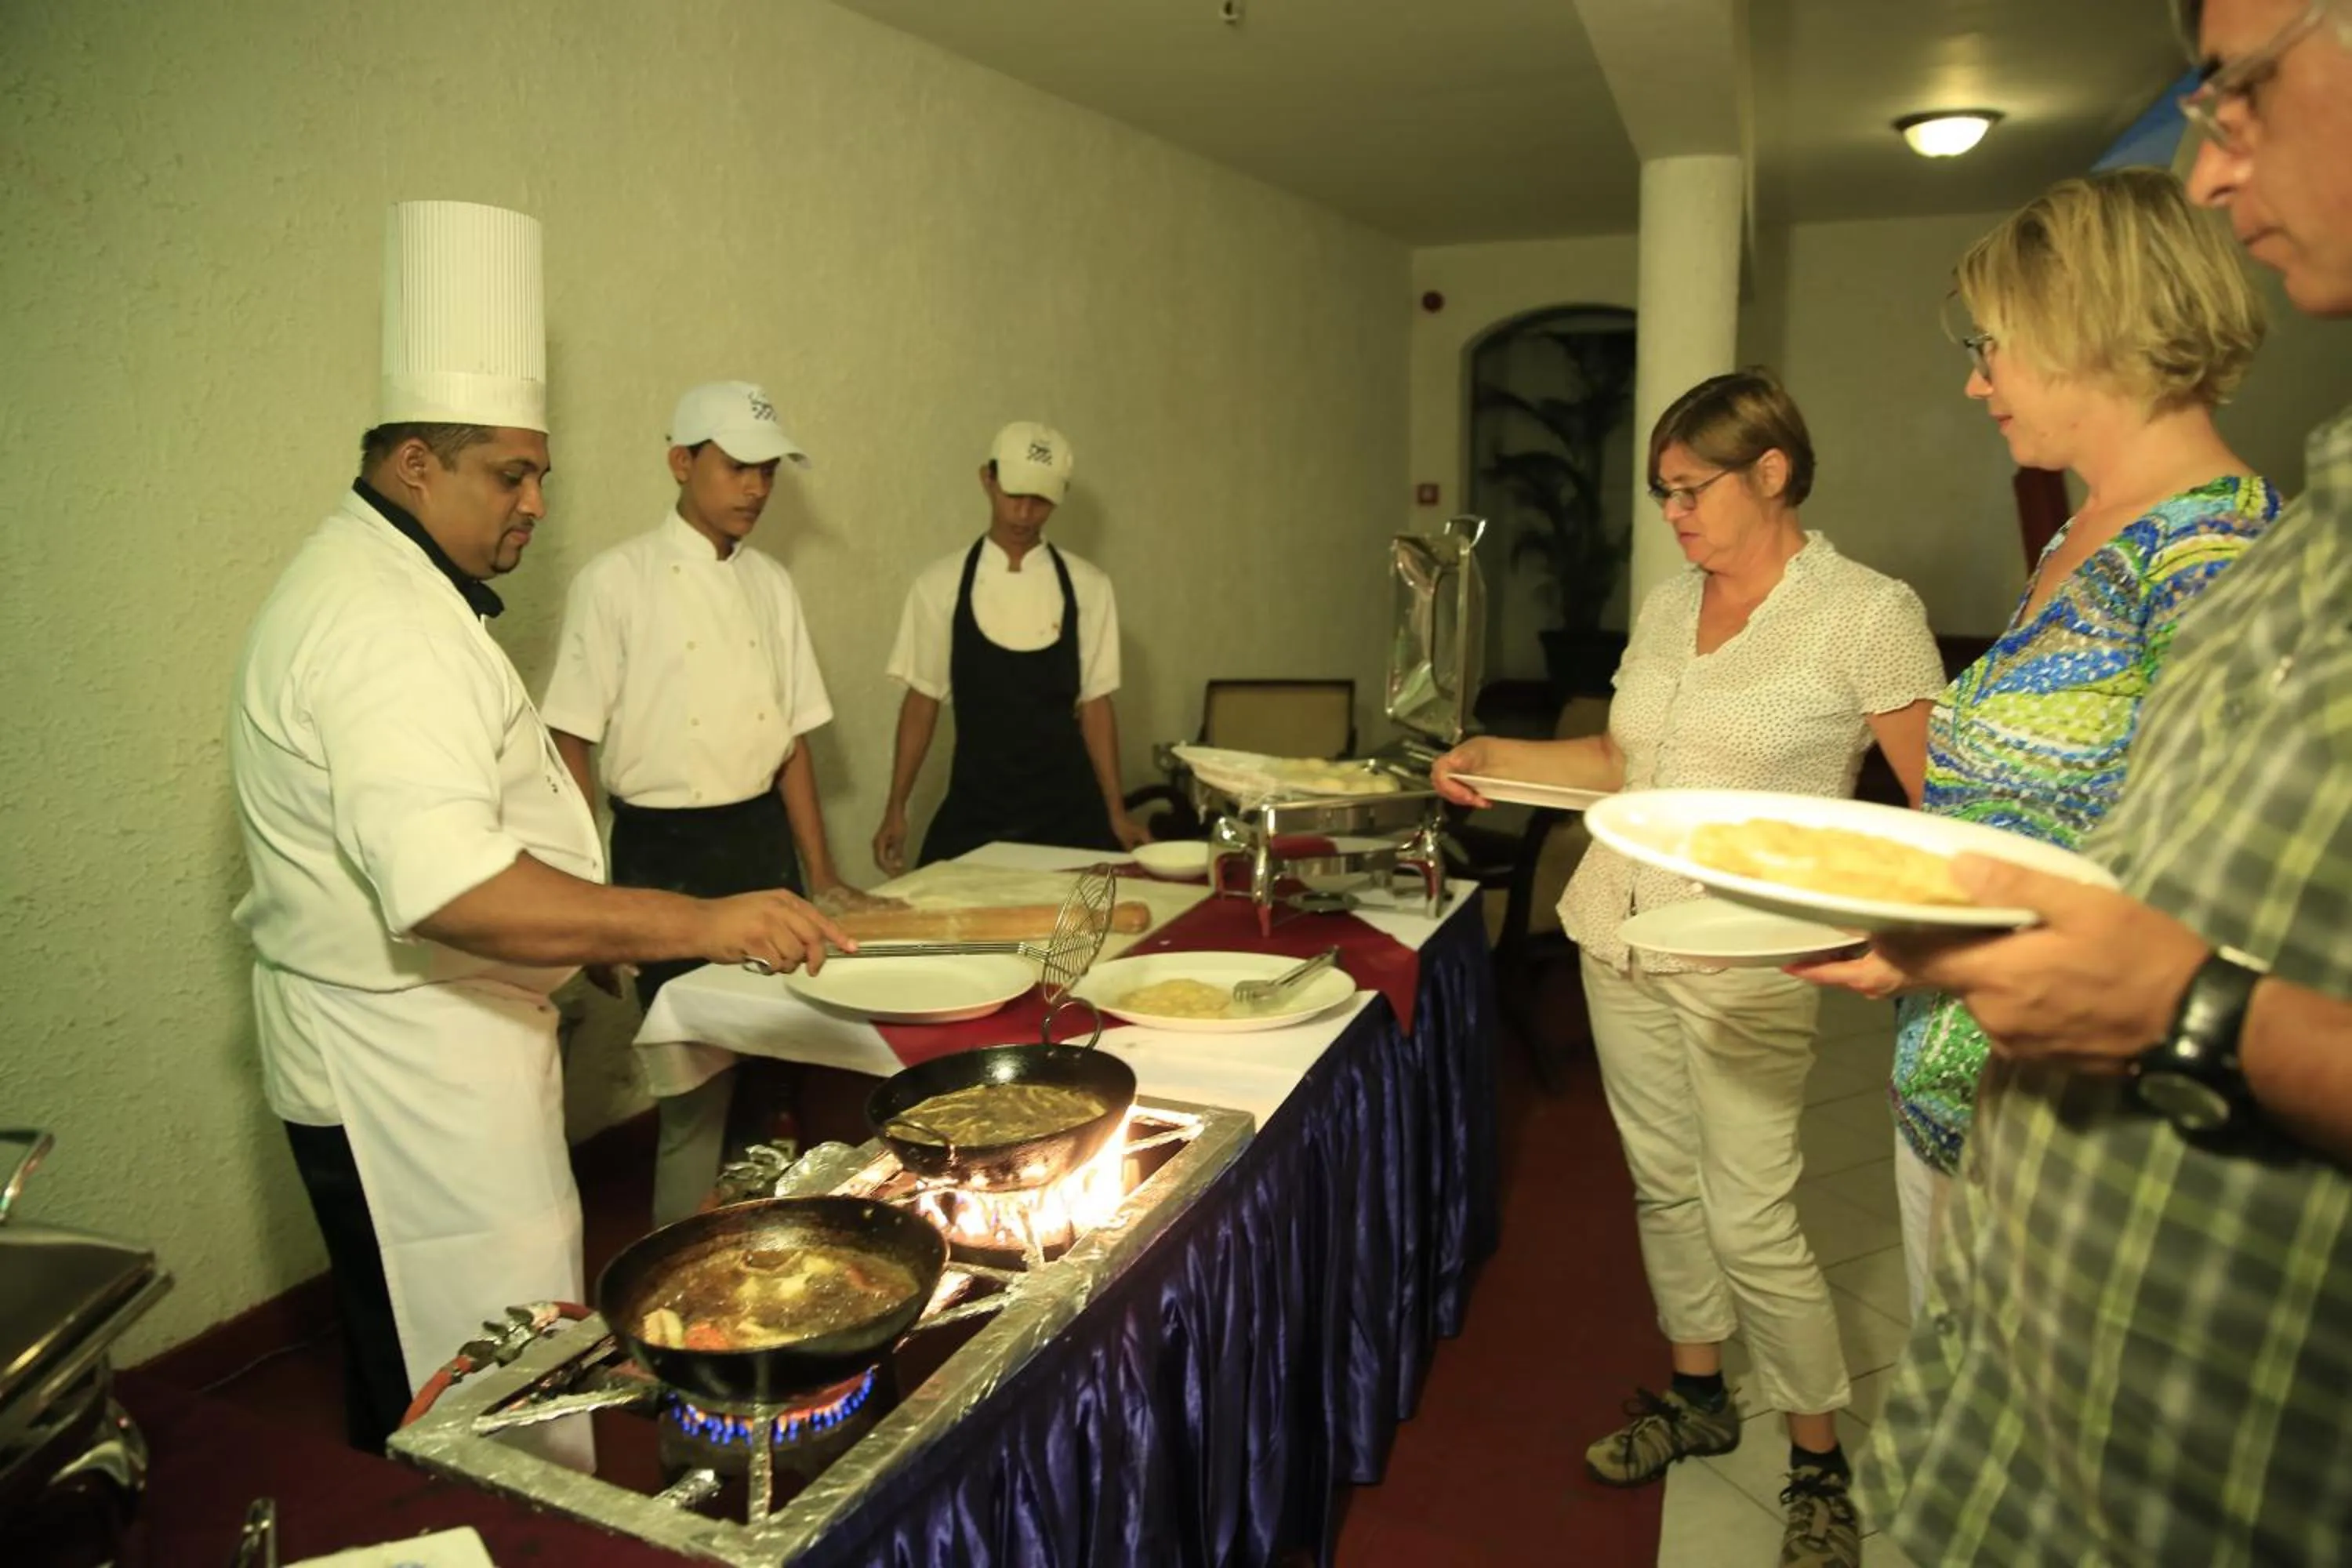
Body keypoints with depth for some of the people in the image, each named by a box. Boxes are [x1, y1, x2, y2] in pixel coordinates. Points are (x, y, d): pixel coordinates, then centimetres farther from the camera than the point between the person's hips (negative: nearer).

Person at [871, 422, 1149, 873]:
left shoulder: (1087, 588, 0)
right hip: (971, 813, 0)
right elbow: (922, 699, 3)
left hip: (1068, 811, 0)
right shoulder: (941, 585, -1)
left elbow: (1094, 703, 3)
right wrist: (896, 809, 1)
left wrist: (1116, 812, 1)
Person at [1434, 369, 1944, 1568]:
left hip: (1745, 961, -6)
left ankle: (1821, 1467, 21)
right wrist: (1495, 758, 8)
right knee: (1664, 1184, 16)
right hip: (1619, 931, 6)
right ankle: (1697, 1397, 37)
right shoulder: (1666, 608, 10)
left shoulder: (1866, 613, -9)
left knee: (1750, 1219, -2)